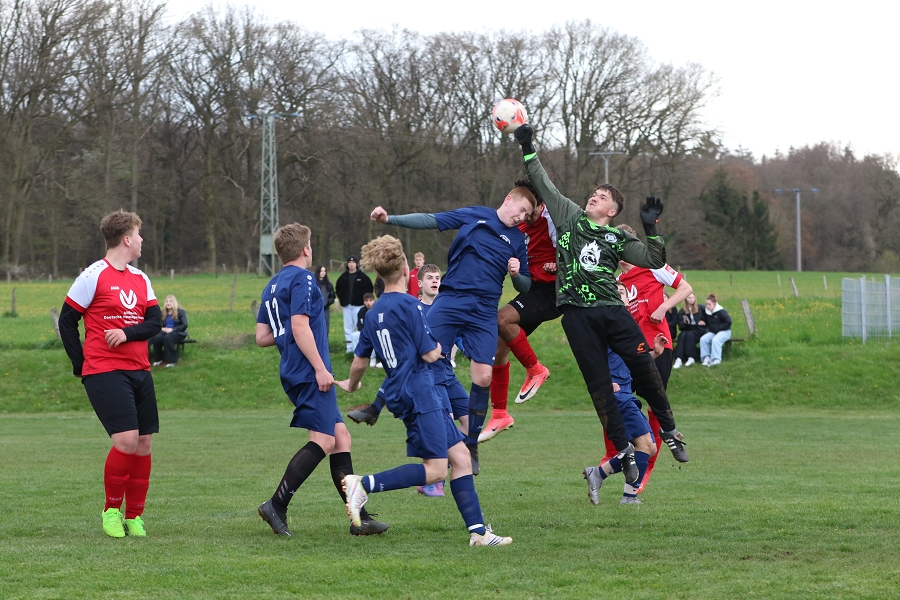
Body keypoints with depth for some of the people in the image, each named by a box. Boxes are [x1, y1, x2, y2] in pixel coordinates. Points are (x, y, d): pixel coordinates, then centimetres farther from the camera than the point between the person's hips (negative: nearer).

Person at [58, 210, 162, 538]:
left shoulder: (140, 279, 14)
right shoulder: (94, 276, -5)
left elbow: (155, 321, 6)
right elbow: (66, 321, -1)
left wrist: (126, 333, -13)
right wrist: (82, 366, -2)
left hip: (139, 371, 7)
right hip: (105, 372, -7)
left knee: (144, 442, 3)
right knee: (126, 439, -17)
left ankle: (134, 515, 15)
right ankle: (111, 509, 2)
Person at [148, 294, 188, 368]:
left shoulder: (180, 312, 4)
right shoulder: (164, 314, 19)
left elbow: (184, 325, -5)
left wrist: (172, 329, -15)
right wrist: (162, 328, -8)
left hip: (178, 333, -4)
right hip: (165, 331, 4)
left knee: (167, 338, -38)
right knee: (156, 337, -31)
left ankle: (171, 361, -32)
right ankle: (158, 359, -15)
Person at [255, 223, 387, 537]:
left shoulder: (273, 286, 19)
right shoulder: (302, 279, -9)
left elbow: (262, 337, 18)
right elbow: (300, 326, -19)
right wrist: (320, 368, -19)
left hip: (294, 373, 10)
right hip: (309, 372, -10)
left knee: (340, 436, 9)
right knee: (323, 440, -12)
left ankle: (358, 517, 7)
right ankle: (276, 505, -14)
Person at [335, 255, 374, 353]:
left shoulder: (362, 276, -2)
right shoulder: (343, 277, 8)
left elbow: (369, 288, 0)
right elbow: (338, 288, 19)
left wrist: (363, 299, -5)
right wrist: (342, 299, 8)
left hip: (358, 305, -4)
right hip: (346, 305, 4)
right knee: (348, 327, 4)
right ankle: (349, 347, 8)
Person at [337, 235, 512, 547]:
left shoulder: (375, 313, 14)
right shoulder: (409, 305, -11)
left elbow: (360, 361, 20)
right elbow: (429, 354, -13)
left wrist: (351, 385, 40)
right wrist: (441, 344, 10)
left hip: (401, 393, 9)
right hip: (419, 394, -9)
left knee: (460, 455, 7)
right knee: (435, 470, -12)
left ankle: (478, 531, 3)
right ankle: (364, 485, -18)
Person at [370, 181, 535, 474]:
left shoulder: (519, 241, 12)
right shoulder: (474, 215, 8)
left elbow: (525, 287, 16)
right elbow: (430, 221, 6)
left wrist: (516, 274, -8)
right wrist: (389, 219, -4)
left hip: (484, 311, 1)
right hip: (451, 300, -1)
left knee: (483, 377, -8)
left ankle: (471, 445, 7)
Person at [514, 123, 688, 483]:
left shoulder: (618, 239, 13)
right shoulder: (570, 217, 15)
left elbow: (654, 261, 6)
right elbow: (543, 183, 15)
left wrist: (650, 228, -3)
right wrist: (528, 149, 10)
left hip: (612, 311, 0)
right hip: (577, 314, 0)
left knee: (644, 366, -9)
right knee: (599, 384, -2)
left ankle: (668, 429, 11)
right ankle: (623, 449, 5)